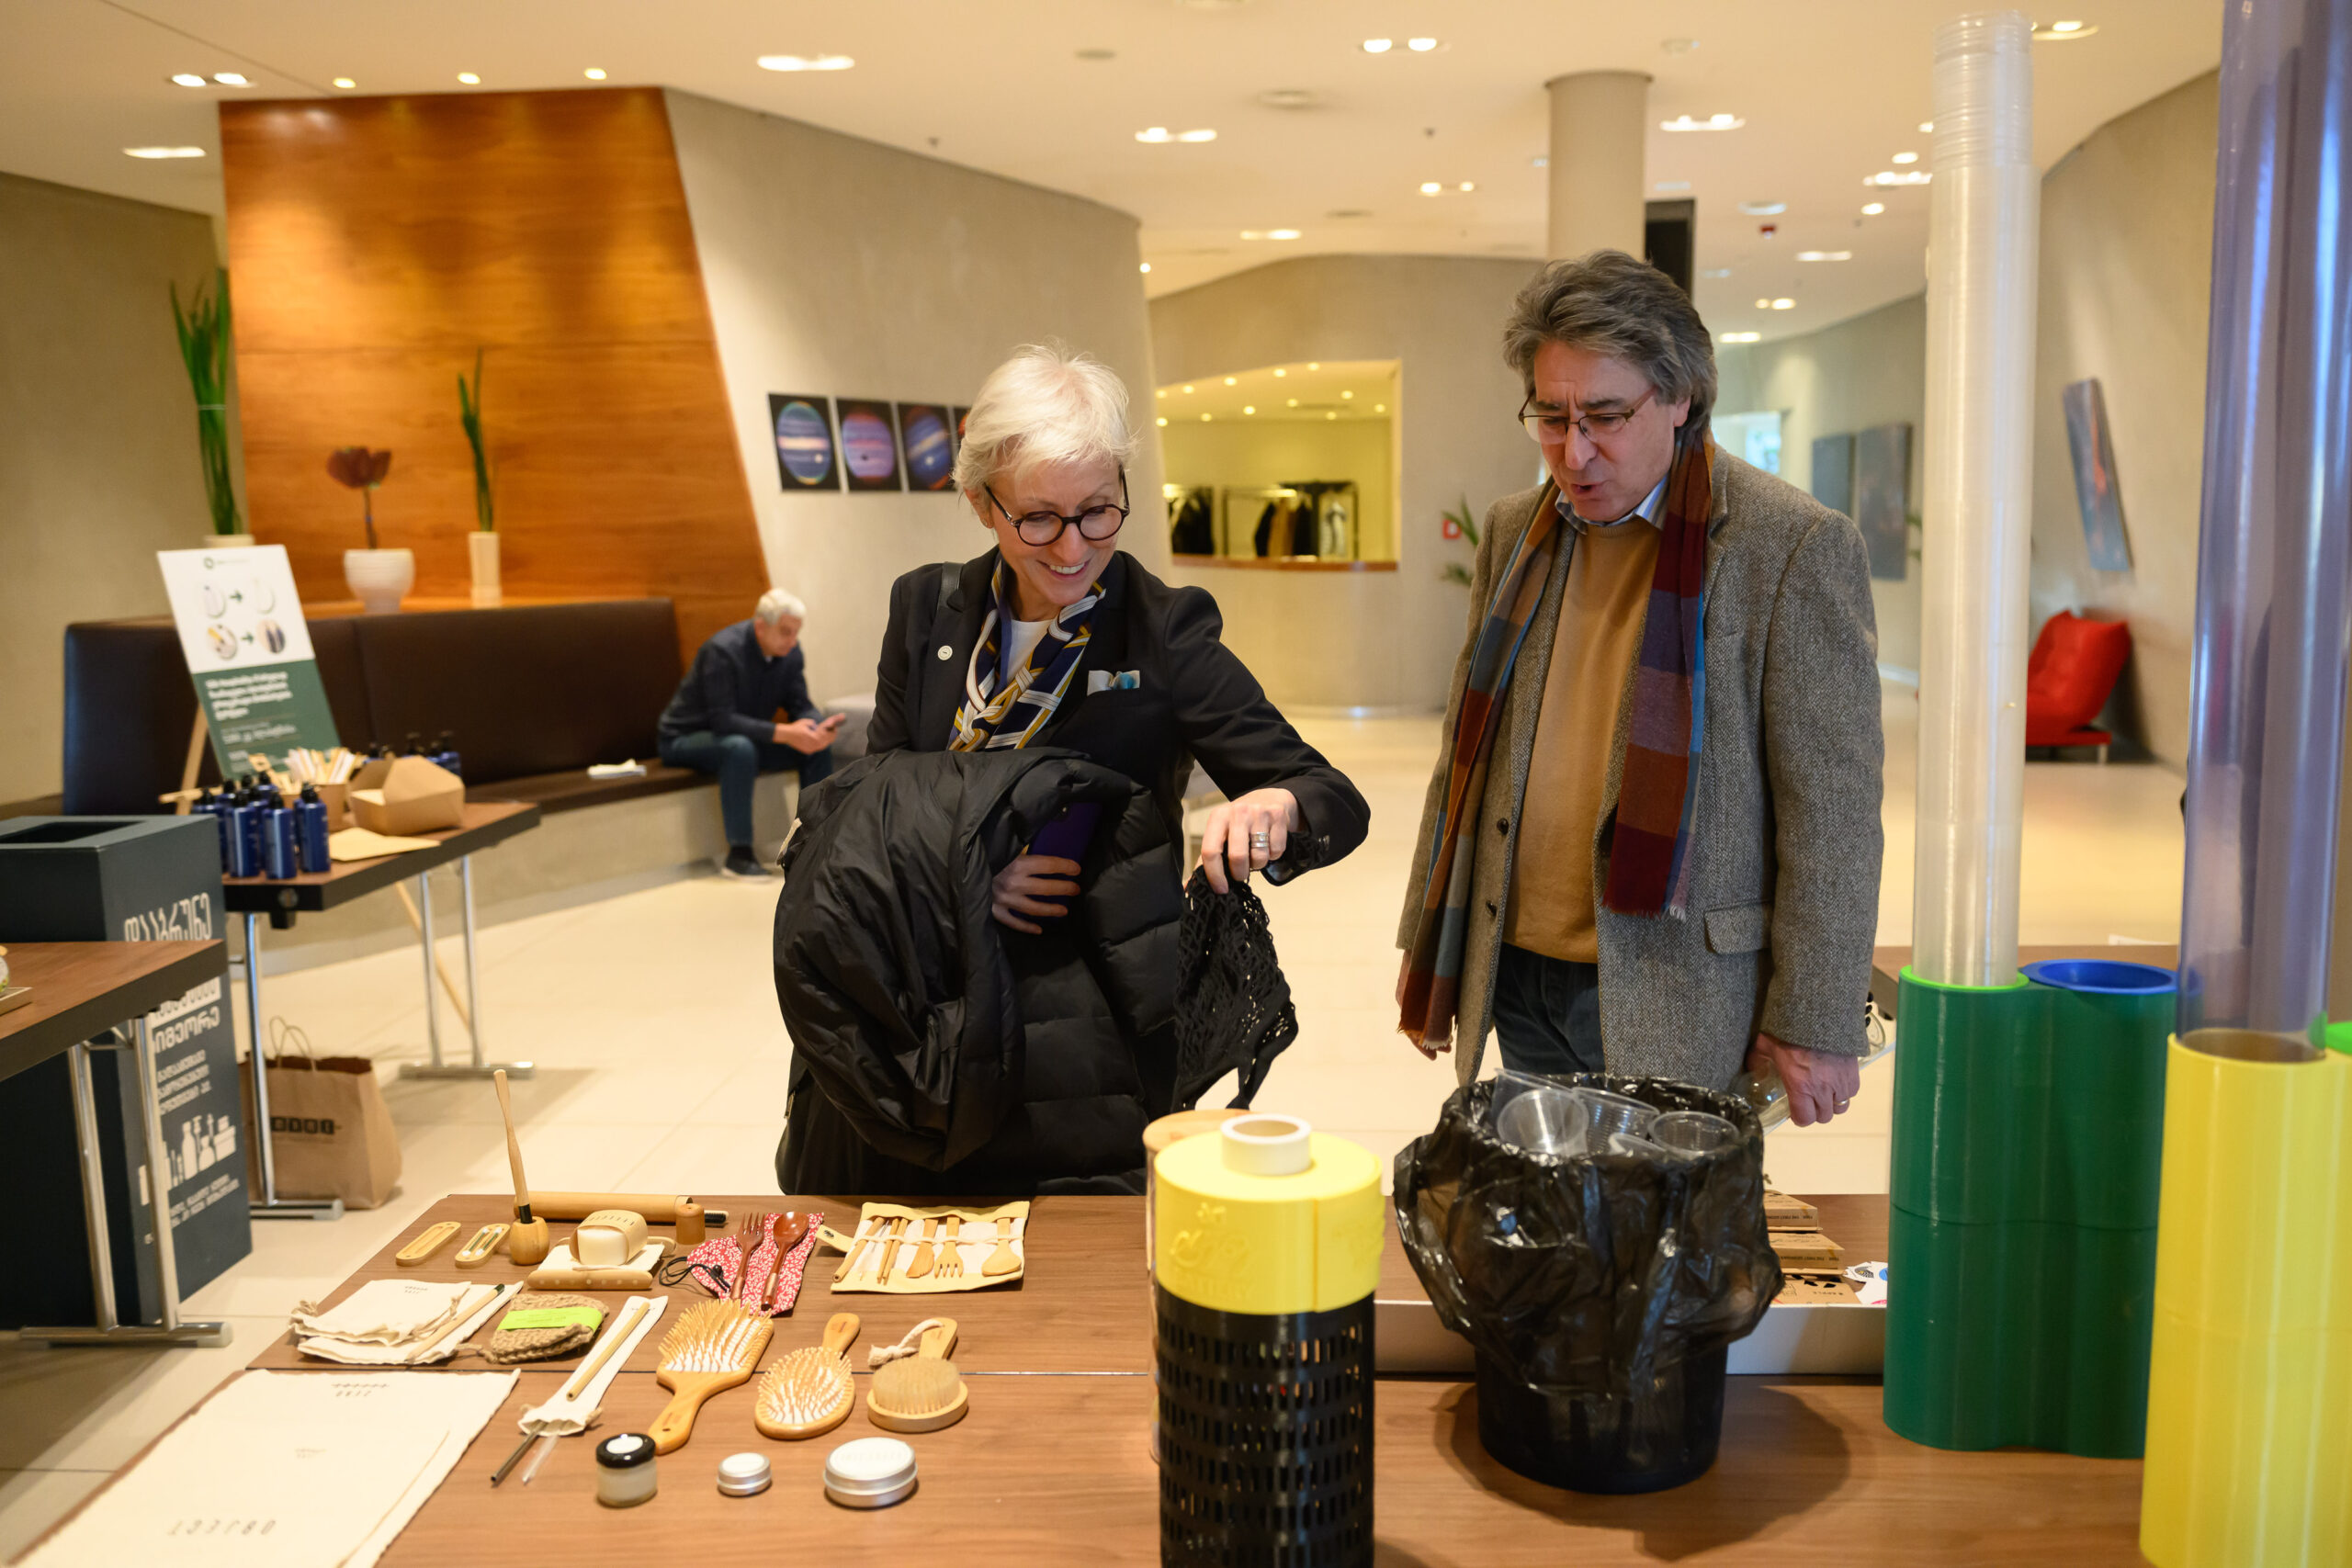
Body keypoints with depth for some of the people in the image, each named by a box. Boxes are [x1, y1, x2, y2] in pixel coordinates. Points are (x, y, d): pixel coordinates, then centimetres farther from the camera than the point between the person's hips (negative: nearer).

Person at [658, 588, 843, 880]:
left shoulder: (789, 651, -6)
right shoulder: (722, 651, -27)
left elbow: (800, 705, -4)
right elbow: (722, 719, -33)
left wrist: (821, 726, -28)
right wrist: (784, 733, -40)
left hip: (747, 736, 7)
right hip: (685, 739, -7)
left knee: (818, 746, -12)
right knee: (739, 748, -40)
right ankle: (738, 854, -32)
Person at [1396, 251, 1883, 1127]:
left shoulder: (1796, 546, -9)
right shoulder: (1514, 531, 8)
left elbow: (1832, 810, -9)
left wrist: (1816, 1025, -10)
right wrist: (1427, 942, 14)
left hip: (1674, 1004, -5)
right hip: (1518, 981, 5)